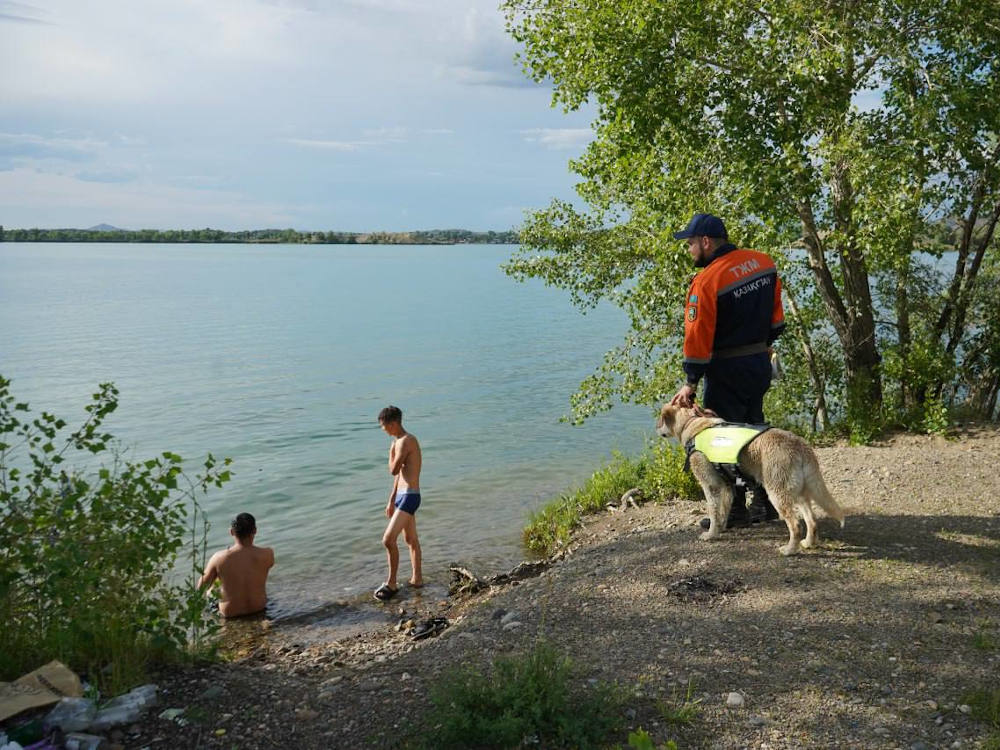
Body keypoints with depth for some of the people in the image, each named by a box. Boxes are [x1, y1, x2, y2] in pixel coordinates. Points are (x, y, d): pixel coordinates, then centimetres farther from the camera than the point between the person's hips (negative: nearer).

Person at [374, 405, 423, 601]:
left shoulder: (405, 441, -18)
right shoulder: (401, 441, 14)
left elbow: (394, 470, -16)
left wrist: (391, 450, -2)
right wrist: (391, 500, 22)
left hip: (409, 496, -11)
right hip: (403, 495, 11)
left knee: (388, 540, -12)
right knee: (411, 539, 20)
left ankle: (391, 584, -1)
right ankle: (417, 579, 32)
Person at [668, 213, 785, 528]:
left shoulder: (707, 280, -20)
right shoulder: (763, 262, 3)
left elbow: (698, 336, -20)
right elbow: (775, 317, 12)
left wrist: (691, 383, -14)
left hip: (726, 371, -8)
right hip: (760, 362, 8)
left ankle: (735, 509, 11)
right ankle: (764, 502, 27)